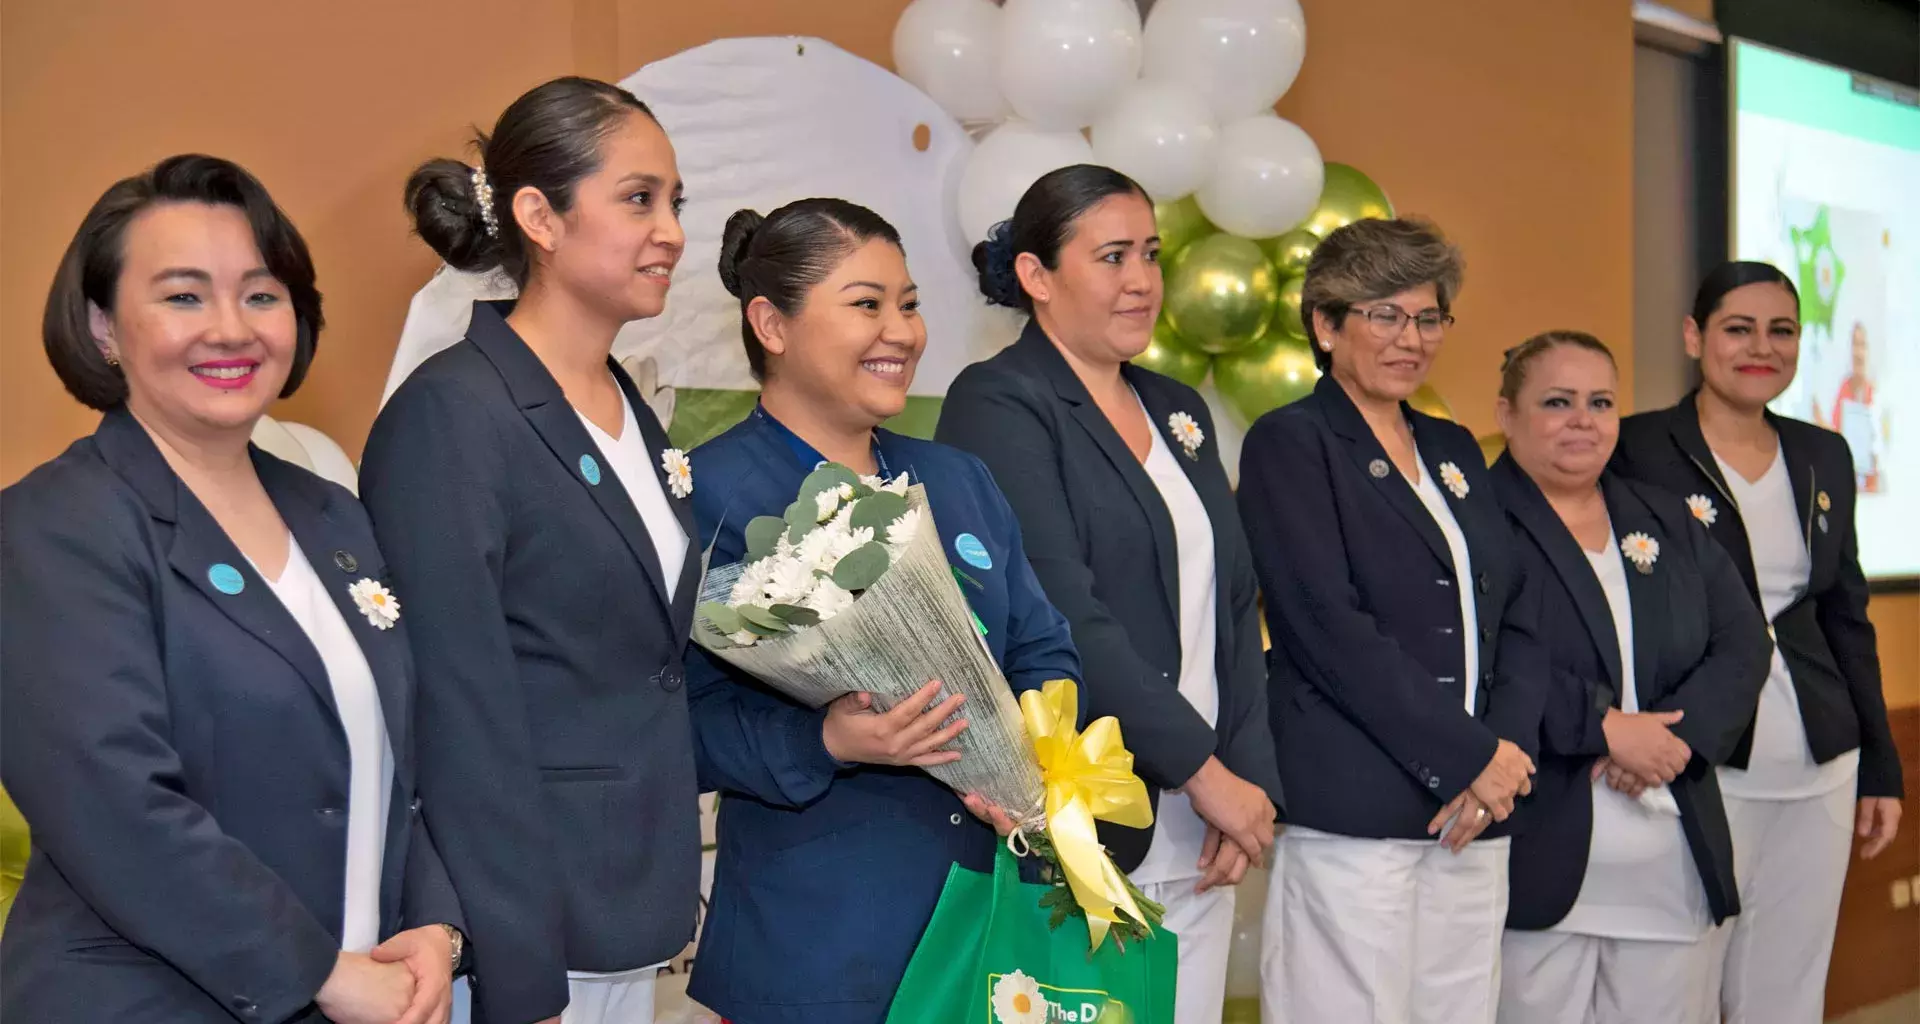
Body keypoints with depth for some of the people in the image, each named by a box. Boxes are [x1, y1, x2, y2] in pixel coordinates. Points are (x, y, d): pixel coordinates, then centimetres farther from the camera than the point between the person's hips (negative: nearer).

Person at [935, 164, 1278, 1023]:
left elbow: (1235, 604, 12)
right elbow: (1062, 615, -16)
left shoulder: (1179, 411, 16)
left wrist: (1251, 781, 0)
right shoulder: (997, 404, -7)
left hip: (1200, 841, 7)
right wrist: (1205, 772, -13)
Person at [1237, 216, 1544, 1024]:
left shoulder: (1454, 450, 18)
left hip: (1473, 812, 6)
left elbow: (1518, 615, 14)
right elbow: (1329, 627, -13)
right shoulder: (1290, 443, -2)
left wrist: (1509, 748, -4)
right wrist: (1471, 756, -12)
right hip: (1351, 809, -6)